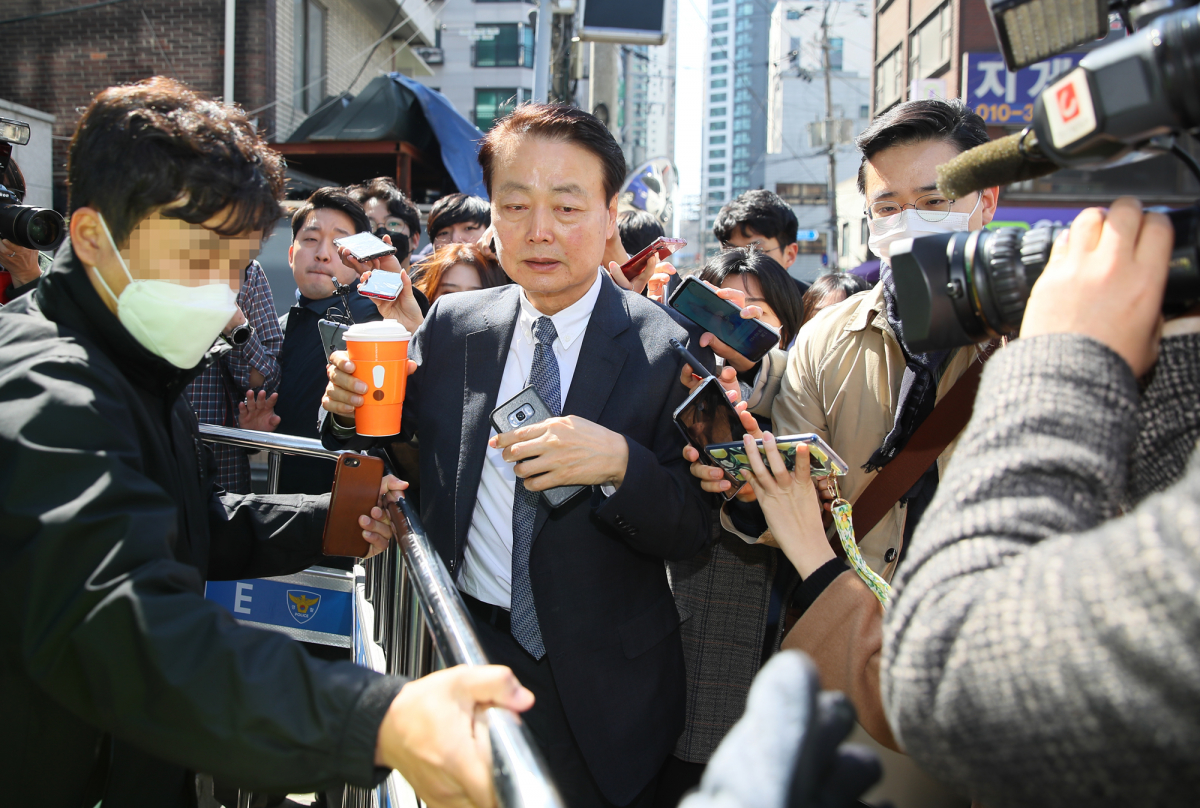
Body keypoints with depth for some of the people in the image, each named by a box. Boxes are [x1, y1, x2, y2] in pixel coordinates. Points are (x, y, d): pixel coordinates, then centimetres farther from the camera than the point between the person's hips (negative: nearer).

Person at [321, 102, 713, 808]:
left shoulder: (666, 348, -14)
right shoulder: (452, 326, -2)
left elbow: (693, 531, -13)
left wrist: (619, 463, -32)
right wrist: (354, 409, -13)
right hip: (461, 654, 3)